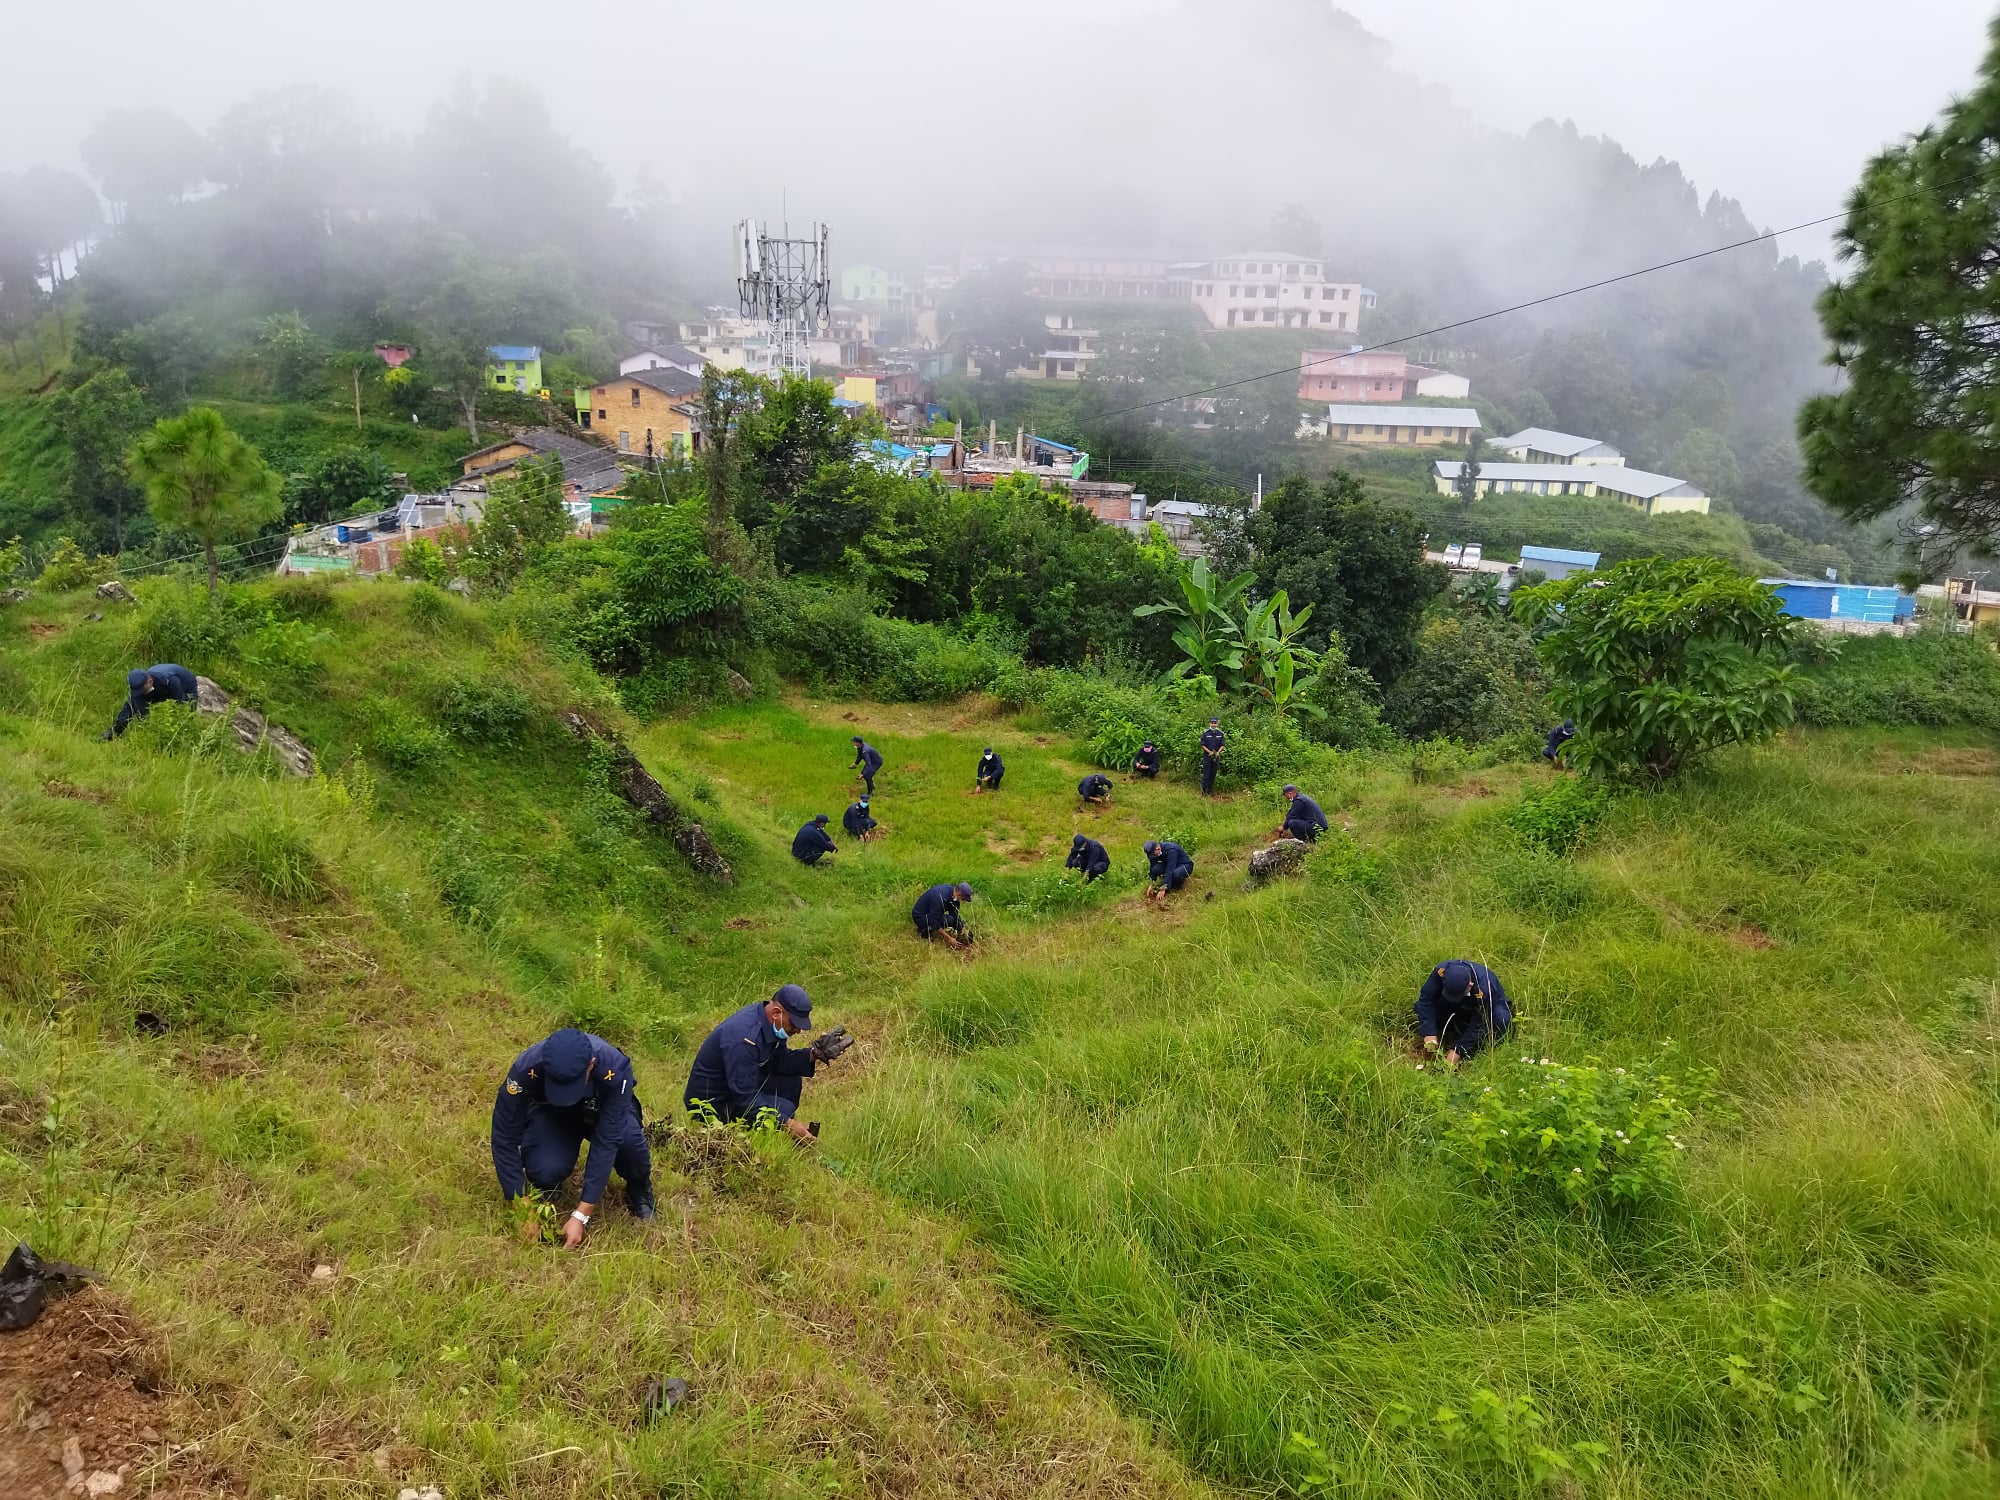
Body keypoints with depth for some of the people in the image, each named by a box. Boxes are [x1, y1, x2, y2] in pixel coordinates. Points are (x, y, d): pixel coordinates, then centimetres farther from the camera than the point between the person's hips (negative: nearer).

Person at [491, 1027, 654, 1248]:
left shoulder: (614, 1069, -39)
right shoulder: (526, 1069, -36)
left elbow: (606, 1143, -37)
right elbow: (505, 1139, -27)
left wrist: (581, 1216, -39)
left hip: (605, 1112, -1)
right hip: (550, 1113, 1)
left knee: (627, 1138, -36)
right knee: (545, 1171, -32)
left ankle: (639, 1189, -2)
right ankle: (545, 1193, 6)